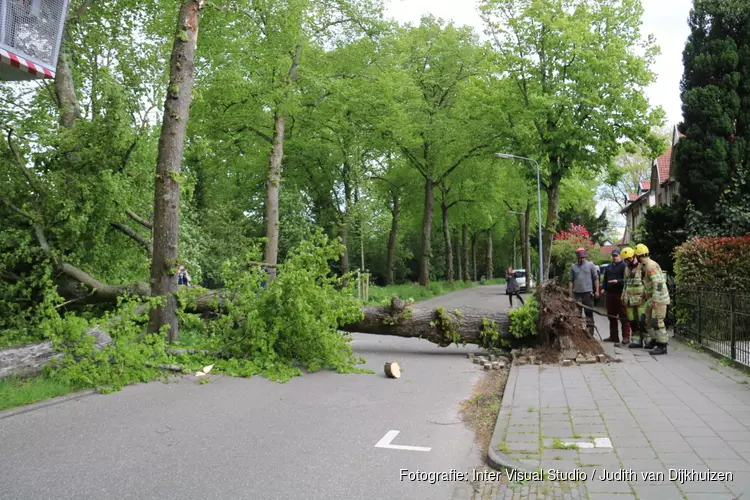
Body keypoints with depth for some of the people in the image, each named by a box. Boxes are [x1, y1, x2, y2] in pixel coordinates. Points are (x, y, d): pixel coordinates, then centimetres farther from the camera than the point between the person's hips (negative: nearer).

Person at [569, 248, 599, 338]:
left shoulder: (590, 265, 2)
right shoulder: (573, 267, 8)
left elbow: (596, 278, 2)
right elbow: (571, 280, 11)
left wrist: (597, 290, -3)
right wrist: (571, 292, 6)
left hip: (588, 292, -2)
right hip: (577, 293, 2)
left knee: (589, 313, 2)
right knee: (577, 313, 7)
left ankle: (590, 332, 8)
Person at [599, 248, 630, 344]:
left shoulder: (624, 266, -4)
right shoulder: (609, 267, 19)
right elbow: (605, 279, 22)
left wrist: (617, 281, -26)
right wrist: (603, 288, 9)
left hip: (620, 294, -7)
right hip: (610, 293, 7)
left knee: (623, 316, -5)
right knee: (611, 316, 10)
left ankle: (626, 337, -3)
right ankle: (613, 336, 18)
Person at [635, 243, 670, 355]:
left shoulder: (651, 266, -20)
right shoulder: (645, 266, 12)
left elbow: (658, 283, -26)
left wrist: (655, 300, -27)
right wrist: (644, 295, 24)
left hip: (658, 298, -10)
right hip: (651, 298, 10)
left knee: (657, 321, -9)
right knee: (648, 320, 17)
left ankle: (662, 346, -4)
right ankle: (653, 341, 30)